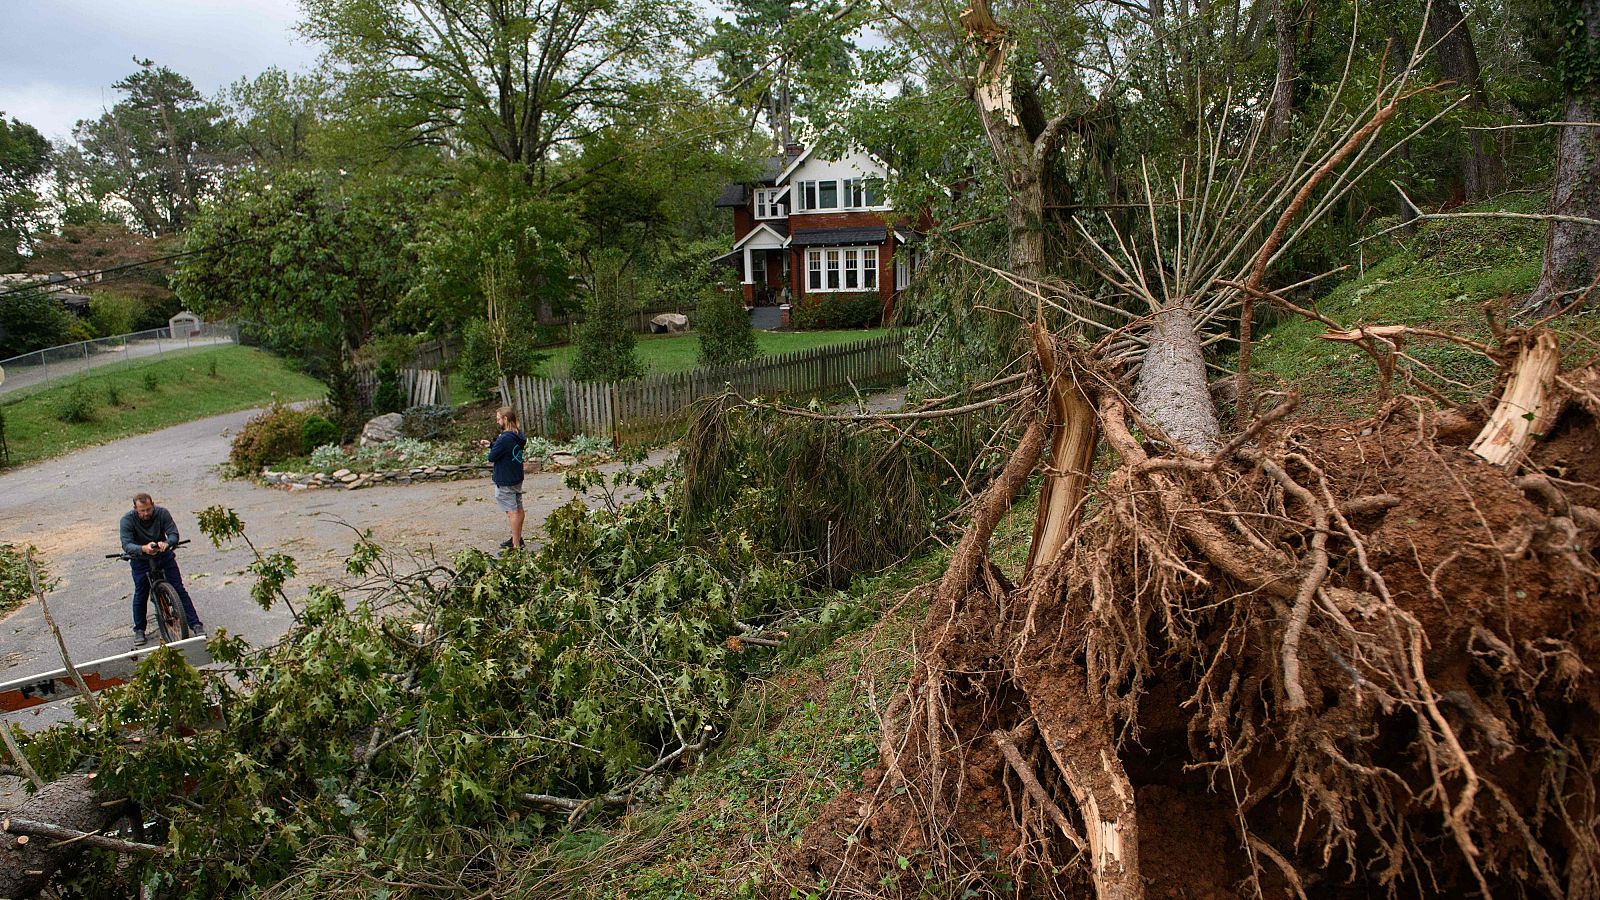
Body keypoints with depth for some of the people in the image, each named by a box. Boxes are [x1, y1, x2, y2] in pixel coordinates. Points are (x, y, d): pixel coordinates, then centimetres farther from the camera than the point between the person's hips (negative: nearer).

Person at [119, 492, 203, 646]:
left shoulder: (162, 513, -16)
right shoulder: (128, 519, -20)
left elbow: (174, 533, -19)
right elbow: (126, 544, -28)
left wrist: (166, 543, -43)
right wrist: (143, 549, -49)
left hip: (164, 555, 1)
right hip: (140, 560, -1)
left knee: (179, 590, -2)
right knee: (140, 595, 1)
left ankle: (195, 624, 1)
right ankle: (139, 630, 21)